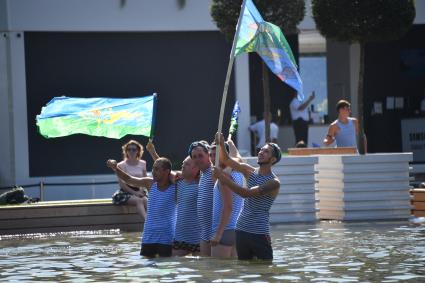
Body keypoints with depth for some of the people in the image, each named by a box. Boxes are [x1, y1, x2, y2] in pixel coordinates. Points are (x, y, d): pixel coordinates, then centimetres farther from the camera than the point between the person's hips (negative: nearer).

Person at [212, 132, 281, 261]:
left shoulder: (274, 182, -11)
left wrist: (225, 179, -25)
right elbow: (227, 160, 6)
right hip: (242, 230, 6)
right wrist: (221, 145, -14)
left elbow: (247, 193, -21)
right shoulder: (250, 172, 9)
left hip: (259, 233, -6)